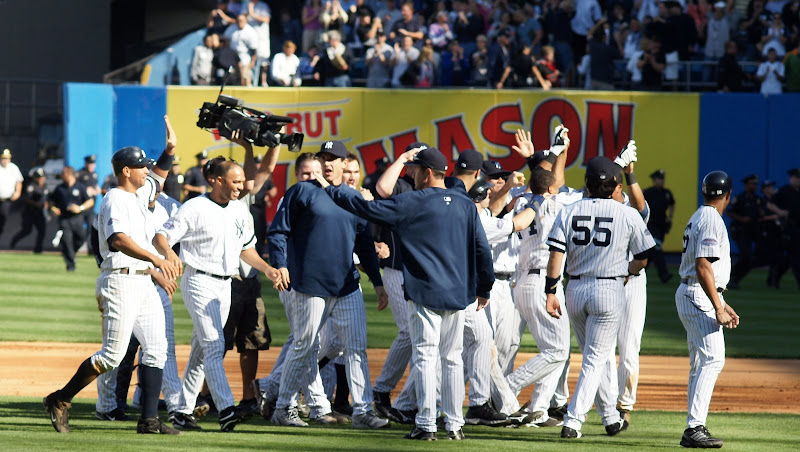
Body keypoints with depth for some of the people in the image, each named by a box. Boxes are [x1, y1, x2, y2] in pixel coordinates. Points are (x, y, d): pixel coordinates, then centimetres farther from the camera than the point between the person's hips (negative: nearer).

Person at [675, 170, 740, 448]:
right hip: (699, 299, -11)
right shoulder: (712, 220, -14)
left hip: (688, 295, 11)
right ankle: (695, 428, -24)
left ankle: (694, 429, 16)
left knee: (700, 363, 14)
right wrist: (718, 309, -23)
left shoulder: (698, 218, 18)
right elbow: (703, 268, -23)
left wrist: (723, 305, 25)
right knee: (713, 359, -17)